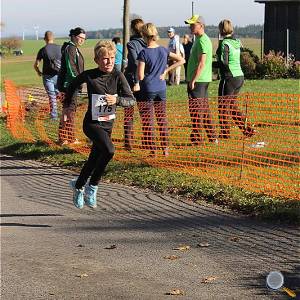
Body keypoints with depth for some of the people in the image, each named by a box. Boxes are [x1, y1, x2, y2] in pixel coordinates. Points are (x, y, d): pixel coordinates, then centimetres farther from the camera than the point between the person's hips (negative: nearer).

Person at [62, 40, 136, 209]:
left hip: (108, 124, 4)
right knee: (109, 151, -27)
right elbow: (73, 86, 11)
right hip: (92, 123, -4)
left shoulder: (118, 76, -7)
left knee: (95, 159, 14)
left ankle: (78, 186, 39)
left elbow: (131, 100, -11)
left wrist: (117, 100, -28)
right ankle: (92, 187, -10)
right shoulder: (89, 76, -10)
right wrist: (69, 105, 14)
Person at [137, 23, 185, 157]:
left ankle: (152, 150, 4)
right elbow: (181, 60, 9)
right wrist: (165, 71, 8)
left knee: (147, 122, 3)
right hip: (161, 89, 5)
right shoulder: (164, 50, 0)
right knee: (162, 120, 14)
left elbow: (140, 76, -18)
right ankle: (165, 149, 16)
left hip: (147, 90, -5)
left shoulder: (144, 53, -15)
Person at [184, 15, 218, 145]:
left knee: (196, 110, -6)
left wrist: (193, 81, -21)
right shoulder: (200, 40, 18)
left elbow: (201, 64, -21)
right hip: (203, 80, 10)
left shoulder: (202, 41, -15)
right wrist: (191, 80, 21)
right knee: (204, 109, 14)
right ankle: (212, 137, 19)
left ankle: (197, 138, -3)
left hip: (198, 80, -10)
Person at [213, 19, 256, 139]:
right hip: (239, 76, 8)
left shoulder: (224, 43, -14)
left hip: (229, 78, -8)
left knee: (223, 106, 2)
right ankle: (247, 129, 15)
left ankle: (225, 133, 7)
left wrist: (210, 64, -9)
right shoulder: (236, 42, 10)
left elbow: (223, 63, -20)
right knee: (232, 106, 17)